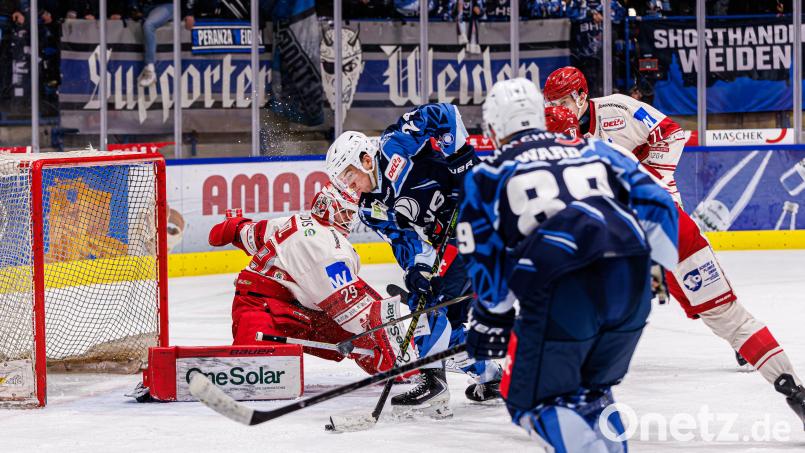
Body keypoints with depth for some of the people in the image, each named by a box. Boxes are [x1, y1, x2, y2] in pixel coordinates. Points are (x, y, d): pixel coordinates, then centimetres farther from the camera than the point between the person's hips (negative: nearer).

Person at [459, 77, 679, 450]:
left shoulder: (486, 175, 18)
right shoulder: (596, 150, 25)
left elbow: (486, 256, 19)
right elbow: (655, 203, 18)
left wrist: (491, 316, 33)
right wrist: (653, 267, 29)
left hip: (560, 291, -4)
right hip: (631, 285, 4)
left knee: (534, 399, 10)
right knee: (591, 391, 26)